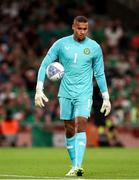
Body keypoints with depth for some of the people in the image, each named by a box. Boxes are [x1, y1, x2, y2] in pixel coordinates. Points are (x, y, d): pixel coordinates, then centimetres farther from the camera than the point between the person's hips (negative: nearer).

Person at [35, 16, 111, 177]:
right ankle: (74, 165, 19)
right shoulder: (61, 44, 0)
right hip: (65, 93, 2)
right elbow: (44, 65, 3)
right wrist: (39, 90, -6)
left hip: (84, 94, -2)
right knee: (69, 131, 6)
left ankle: (78, 166, -28)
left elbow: (99, 74, 10)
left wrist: (106, 98, 9)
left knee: (80, 125, -19)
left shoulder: (95, 47, 1)